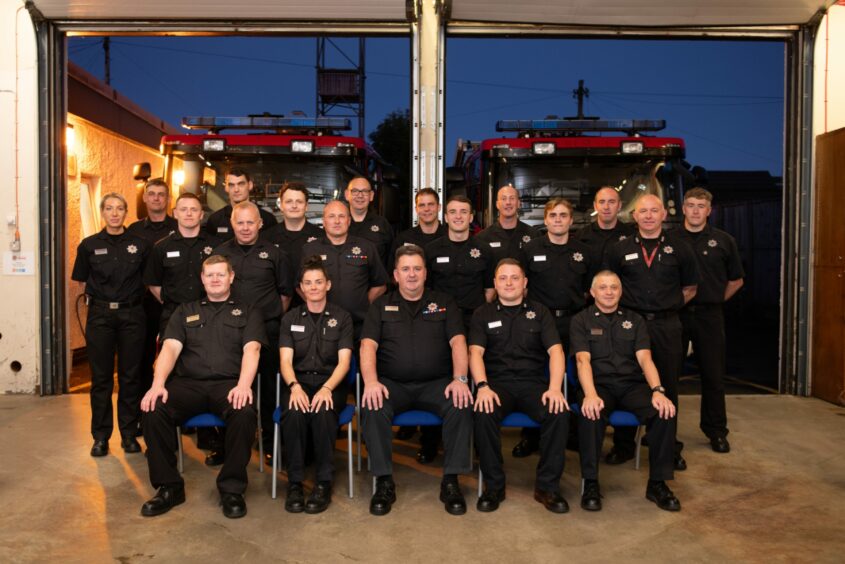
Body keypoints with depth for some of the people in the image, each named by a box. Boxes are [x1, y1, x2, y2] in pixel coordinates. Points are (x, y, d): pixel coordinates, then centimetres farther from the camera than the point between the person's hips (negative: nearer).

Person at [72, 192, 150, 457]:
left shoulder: (140, 244, 2)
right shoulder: (89, 245, 3)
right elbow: (82, 281, 10)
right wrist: (99, 297, 5)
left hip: (132, 315, 0)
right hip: (100, 315, 0)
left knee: (130, 375, 4)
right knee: (101, 377, 4)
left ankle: (129, 434, 15)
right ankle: (100, 436, 14)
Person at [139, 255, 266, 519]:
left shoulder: (247, 311, 15)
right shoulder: (185, 311, 22)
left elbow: (251, 349, -1)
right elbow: (170, 348, 7)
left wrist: (244, 385, -20)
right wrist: (158, 384, -12)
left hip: (228, 383, -2)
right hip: (188, 383, 2)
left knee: (245, 412, -35)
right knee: (153, 410, -27)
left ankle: (232, 488, -16)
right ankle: (169, 486, -9)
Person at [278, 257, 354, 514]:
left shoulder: (341, 317, 7)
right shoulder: (290, 318, 11)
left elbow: (344, 362, -3)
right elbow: (286, 360, 0)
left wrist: (327, 388, -22)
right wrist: (295, 386, -21)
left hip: (331, 382, -1)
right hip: (298, 381, 1)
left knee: (323, 412, -35)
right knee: (294, 413, -33)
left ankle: (324, 483, -21)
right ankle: (295, 482, -19)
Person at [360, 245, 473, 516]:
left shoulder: (444, 303, 13)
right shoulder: (381, 306, 13)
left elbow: (457, 342, 2)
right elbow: (368, 345, 1)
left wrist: (460, 379, -16)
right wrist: (371, 382, -18)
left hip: (436, 383, 0)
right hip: (392, 383, 0)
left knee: (461, 405, -30)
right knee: (372, 407, -31)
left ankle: (451, 481, -16)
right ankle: (384, 482, -18)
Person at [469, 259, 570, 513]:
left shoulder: (540, 312, 13)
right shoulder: (483, 314, 12)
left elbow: (555, 351, 2)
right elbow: (476, 352, 0)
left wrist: (555, 388, -16)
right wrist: (482, 386, -19)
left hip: (533, 381, 1)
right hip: (497, 381, -1)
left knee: (559, 413, -29)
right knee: (484, 414, -33)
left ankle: (547, 485, -13)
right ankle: (493, 485, -15)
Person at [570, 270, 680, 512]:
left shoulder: (634, 320, 15)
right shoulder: (581, 320, 8)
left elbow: (645, 358, 3)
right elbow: (583, 360, -7)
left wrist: (658, 390, -16)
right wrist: (590, 394, -25)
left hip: (632, 384, 3)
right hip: (598, 384, -3)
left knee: (665, 412, -27)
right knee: (591, 414, -37)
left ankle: (657, 483, -11)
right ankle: (590, 483, -21)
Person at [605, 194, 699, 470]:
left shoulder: (679, 248, 6)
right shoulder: (620, 249, 6)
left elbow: (689, 287, 15)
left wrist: (670, 306, 8)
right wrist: (625, 307, 6)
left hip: (666, 325, 0)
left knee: (668, 386, 7)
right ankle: (623, 445, 17)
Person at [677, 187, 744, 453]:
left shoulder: (723, 241, 6)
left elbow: (736, 280, 14)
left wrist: (715, 300, 7)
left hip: (709, 315, 1)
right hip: (674, 314, 0)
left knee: (713, 375, 6)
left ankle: (716, 431, 20)